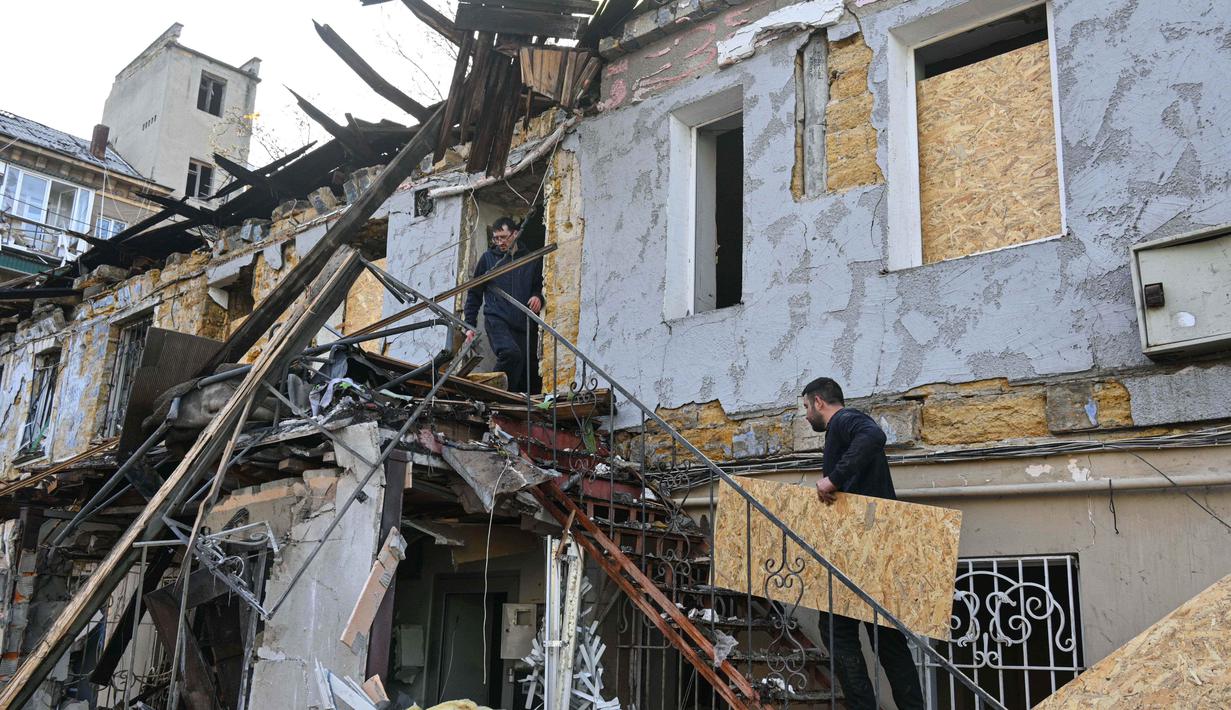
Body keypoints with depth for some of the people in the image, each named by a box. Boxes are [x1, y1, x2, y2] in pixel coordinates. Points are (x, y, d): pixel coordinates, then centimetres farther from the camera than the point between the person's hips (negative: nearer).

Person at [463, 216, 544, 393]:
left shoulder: (532, 260, 13)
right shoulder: (488, 258, 10)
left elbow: (540, 287, 23)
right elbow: (474, 293, 14)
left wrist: (538, 297, -2)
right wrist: (470, 325, 10)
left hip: (525, 325, 3)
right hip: (497, 320, -3)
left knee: (529, 373, 1)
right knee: (510, 353, -31)